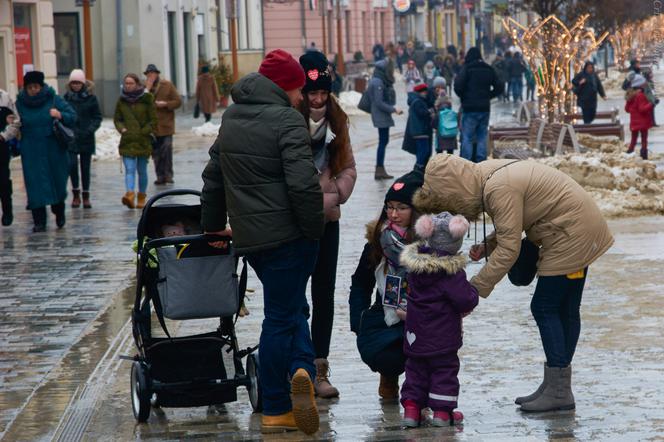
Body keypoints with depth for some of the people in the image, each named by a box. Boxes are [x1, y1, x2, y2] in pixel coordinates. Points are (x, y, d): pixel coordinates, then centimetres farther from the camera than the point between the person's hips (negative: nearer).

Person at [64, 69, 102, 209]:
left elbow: (97, 117, 3)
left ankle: (86, 197, 18)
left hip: (86, 138, 0)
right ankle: (76, 194, 2)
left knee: (85, 167, 6)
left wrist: (90, 129, -12)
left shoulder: (90, 98, 1)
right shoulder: (66, 98, 3)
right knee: (72, 164, -15)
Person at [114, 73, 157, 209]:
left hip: (143, 141, -1)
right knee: (129, 169, -13)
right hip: (127, 141, 1)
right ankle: (129, 195, -27)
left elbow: (153, 120, -1)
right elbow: (117, 119, 16)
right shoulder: (122, 100, 8)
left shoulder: (146, 98, -1)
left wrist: (143, 132, -8)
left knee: (142, 170, 7)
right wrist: (122, 129, -2)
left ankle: (142, 197, 19)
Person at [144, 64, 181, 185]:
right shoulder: (144, 87, 7)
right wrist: (147, 89, -13)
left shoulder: (167, 85, 4)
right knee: (156, 152, 3)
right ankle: (160, 176, 8)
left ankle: (168, 175, 1)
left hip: (165, 124, -2)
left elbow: (178, 101, 3)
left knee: (167, 150, -8)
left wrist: (165, 104, -12)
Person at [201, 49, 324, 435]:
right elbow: (303, 183, -22)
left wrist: (214, 225, 34)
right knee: (281, 316, 1)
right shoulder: (286, 121, -13)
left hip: (249, 237, 7)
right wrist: (315, 228, -10)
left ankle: (301, 368, 4)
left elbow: (214, 176, 24)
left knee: (291, 306, 14)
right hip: (288, 236, -7)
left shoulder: (232, 118, 14)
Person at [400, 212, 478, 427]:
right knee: (445, 369, 6)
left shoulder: (414, 263, 0)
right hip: (443, 336, -5)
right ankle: (442, 410, 5)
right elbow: (465, 300, -22)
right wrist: (472, 292, 2)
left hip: (416, 334, 5)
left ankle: (411, 406, 9)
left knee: (416, 369, 14)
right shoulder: (452, 271, -19)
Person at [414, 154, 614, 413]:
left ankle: (559, 391, -4)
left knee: (544, 308, -6)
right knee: (566, 310, 13)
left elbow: (509, 250, -25)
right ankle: (557, 387, 19)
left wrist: (475, 289, -21)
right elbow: (510, 227, 14)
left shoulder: (499, 189, -25)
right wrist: (486, 246, -2)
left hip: (572, 233, -10)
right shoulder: (486, 175, 5)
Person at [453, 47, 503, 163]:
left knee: (467, 137, -2)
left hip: (469, 108, -5)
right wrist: (487, 96, 13)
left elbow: (458, 86, -16)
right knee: (482, 137, 9)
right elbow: (499, 87, 9)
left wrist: (463, 97, 2)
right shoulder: (489, 70, 9)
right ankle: (481, 161, 7)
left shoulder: (467, 69, -7)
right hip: (485, 108, 5)